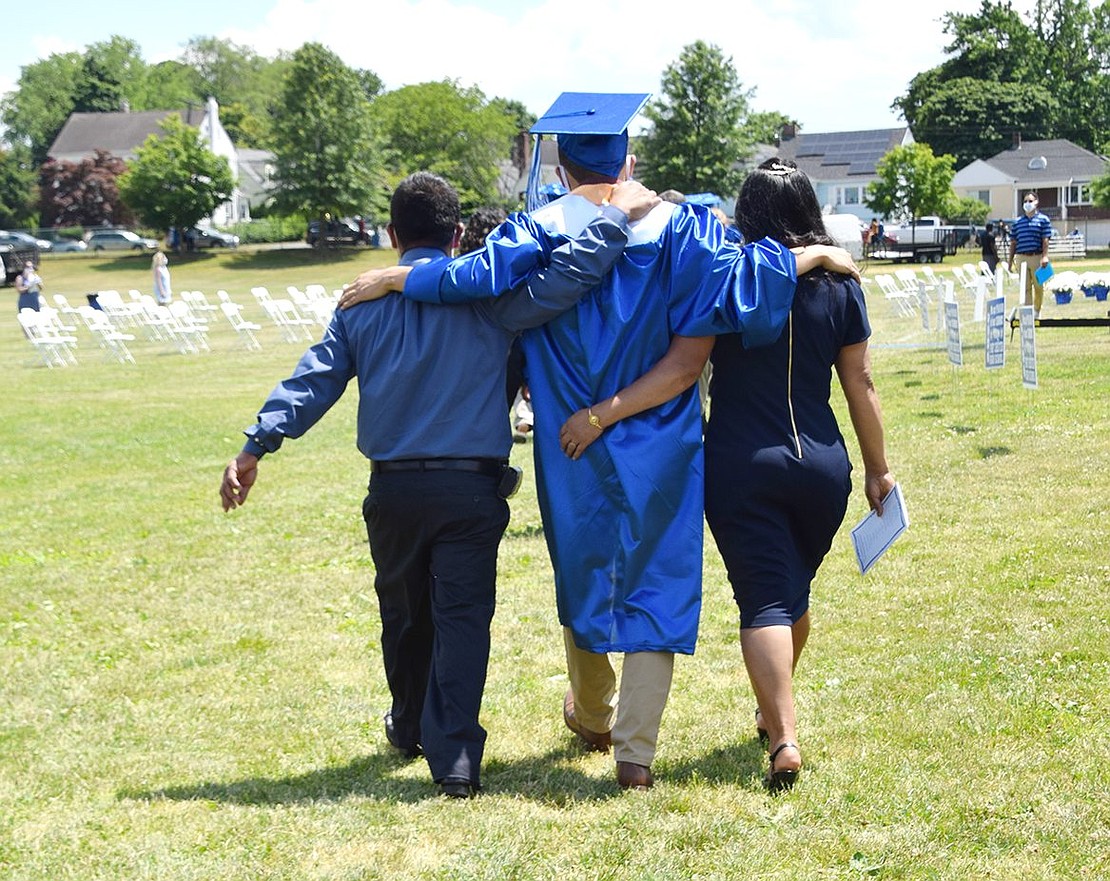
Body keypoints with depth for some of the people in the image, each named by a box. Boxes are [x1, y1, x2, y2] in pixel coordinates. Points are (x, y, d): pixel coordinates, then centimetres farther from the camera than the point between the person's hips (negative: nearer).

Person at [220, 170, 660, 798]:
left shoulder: (364, 303, 5)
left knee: (404, 616, 19)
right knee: (462, 617, -3)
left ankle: (411, 729, 38)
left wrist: (258, 446, 3)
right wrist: (619, 212, -2)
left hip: (393, 488, 3)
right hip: (472, 488, -3)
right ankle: (455, 756, -11)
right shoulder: (487, 295, -4)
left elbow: (313, 380, 1)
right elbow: (568, 278, -13)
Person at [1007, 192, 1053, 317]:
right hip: (1021, 258, 2)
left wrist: (1045, 256, -14)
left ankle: (1037, 311, 21)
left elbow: (1045, 240, -3)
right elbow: (1013, 243, 13)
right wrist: (1010, 261, 8)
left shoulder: (1043, 220, 5)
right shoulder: (1017, 222, 13)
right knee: (1025, 287, -3)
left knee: (1038, 286, 5)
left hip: (1037, 257, -2)